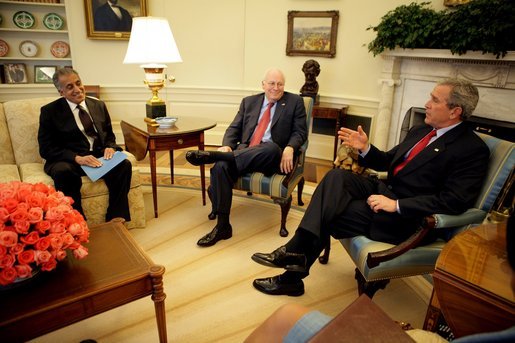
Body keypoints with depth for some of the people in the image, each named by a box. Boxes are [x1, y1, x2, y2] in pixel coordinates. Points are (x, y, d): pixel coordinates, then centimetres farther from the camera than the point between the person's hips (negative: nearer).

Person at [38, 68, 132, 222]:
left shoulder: (99, 105, 14)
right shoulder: (50, 111, 3)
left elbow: (110, 136, 20)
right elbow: (46, 148, -4)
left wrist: (110, 148, -6)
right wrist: (77, 158, -21)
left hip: (99, 157, 3)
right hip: (67, 160, -3)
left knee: (124, 164, -27)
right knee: (64, 172, -37)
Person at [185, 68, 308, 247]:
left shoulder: (295, 102, 13)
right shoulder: (249, 102, 21)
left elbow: (300, 131, 7)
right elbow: (234, 128, 16)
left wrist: (289, 148, -14)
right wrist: (226, 145, -6)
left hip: (271, 157, -2)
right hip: (244, 153, 3)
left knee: (270, 146, -39)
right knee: (220, 166, -29)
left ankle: (213, 155, -34)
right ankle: (222, 226, -24)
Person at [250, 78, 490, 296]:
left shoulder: (473, 149, -9)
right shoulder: (421, 131, 16)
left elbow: (454, 202, -19)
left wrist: (396, 205, -24)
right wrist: (365, 148, 2)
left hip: (406, 217, -7)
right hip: (385, 190, 7)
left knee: (329, 213, -18)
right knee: (337, 176, -20)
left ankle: (293, 276, -2)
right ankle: (296, 252, -25)